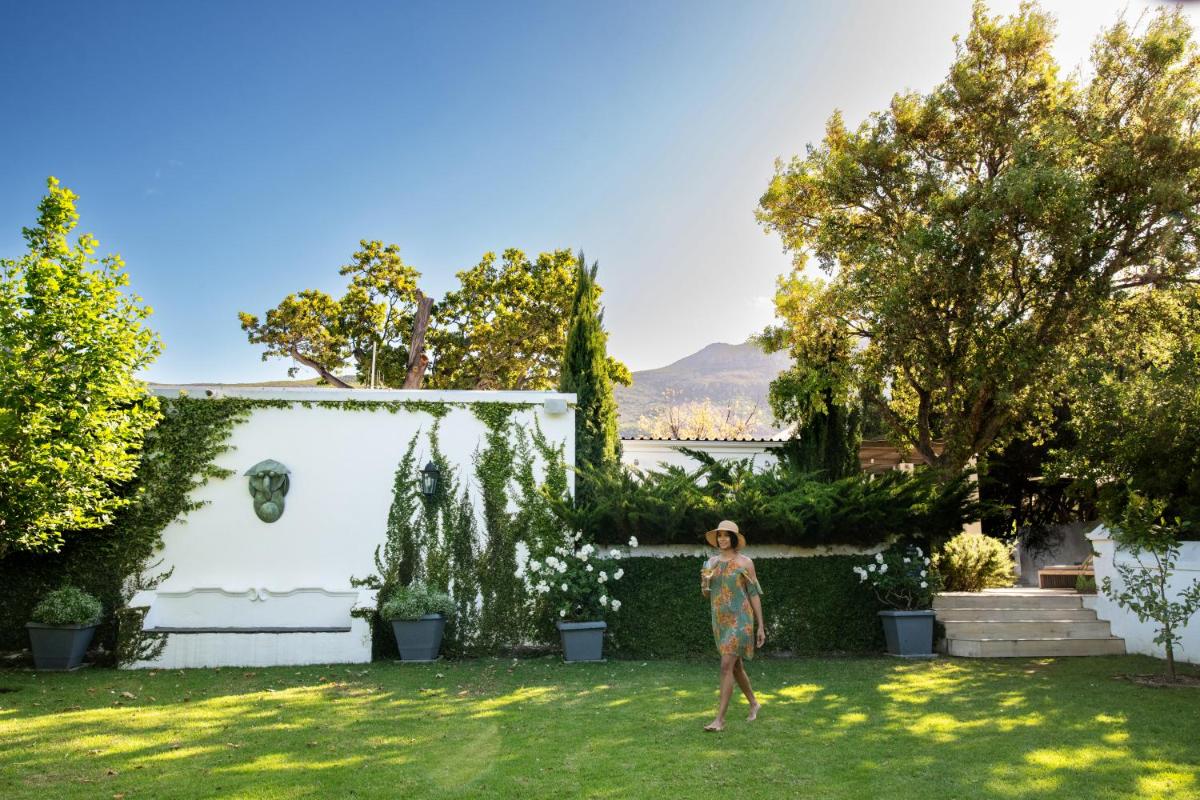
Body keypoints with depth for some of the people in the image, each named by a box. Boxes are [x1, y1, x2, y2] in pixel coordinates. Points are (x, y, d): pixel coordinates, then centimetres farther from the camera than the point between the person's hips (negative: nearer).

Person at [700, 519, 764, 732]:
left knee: (726, 666, -14)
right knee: (736, 666, 17)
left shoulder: (745, 562, -6)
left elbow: (754, 594, -3)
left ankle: (719, 719, -12)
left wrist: (761, 626, -3)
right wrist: (704, 582, -12)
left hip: (740, 620, -6)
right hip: (720, 620, 6)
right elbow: (706, 594, 12)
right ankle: (754, 703, 40)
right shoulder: (712, 562, 8)